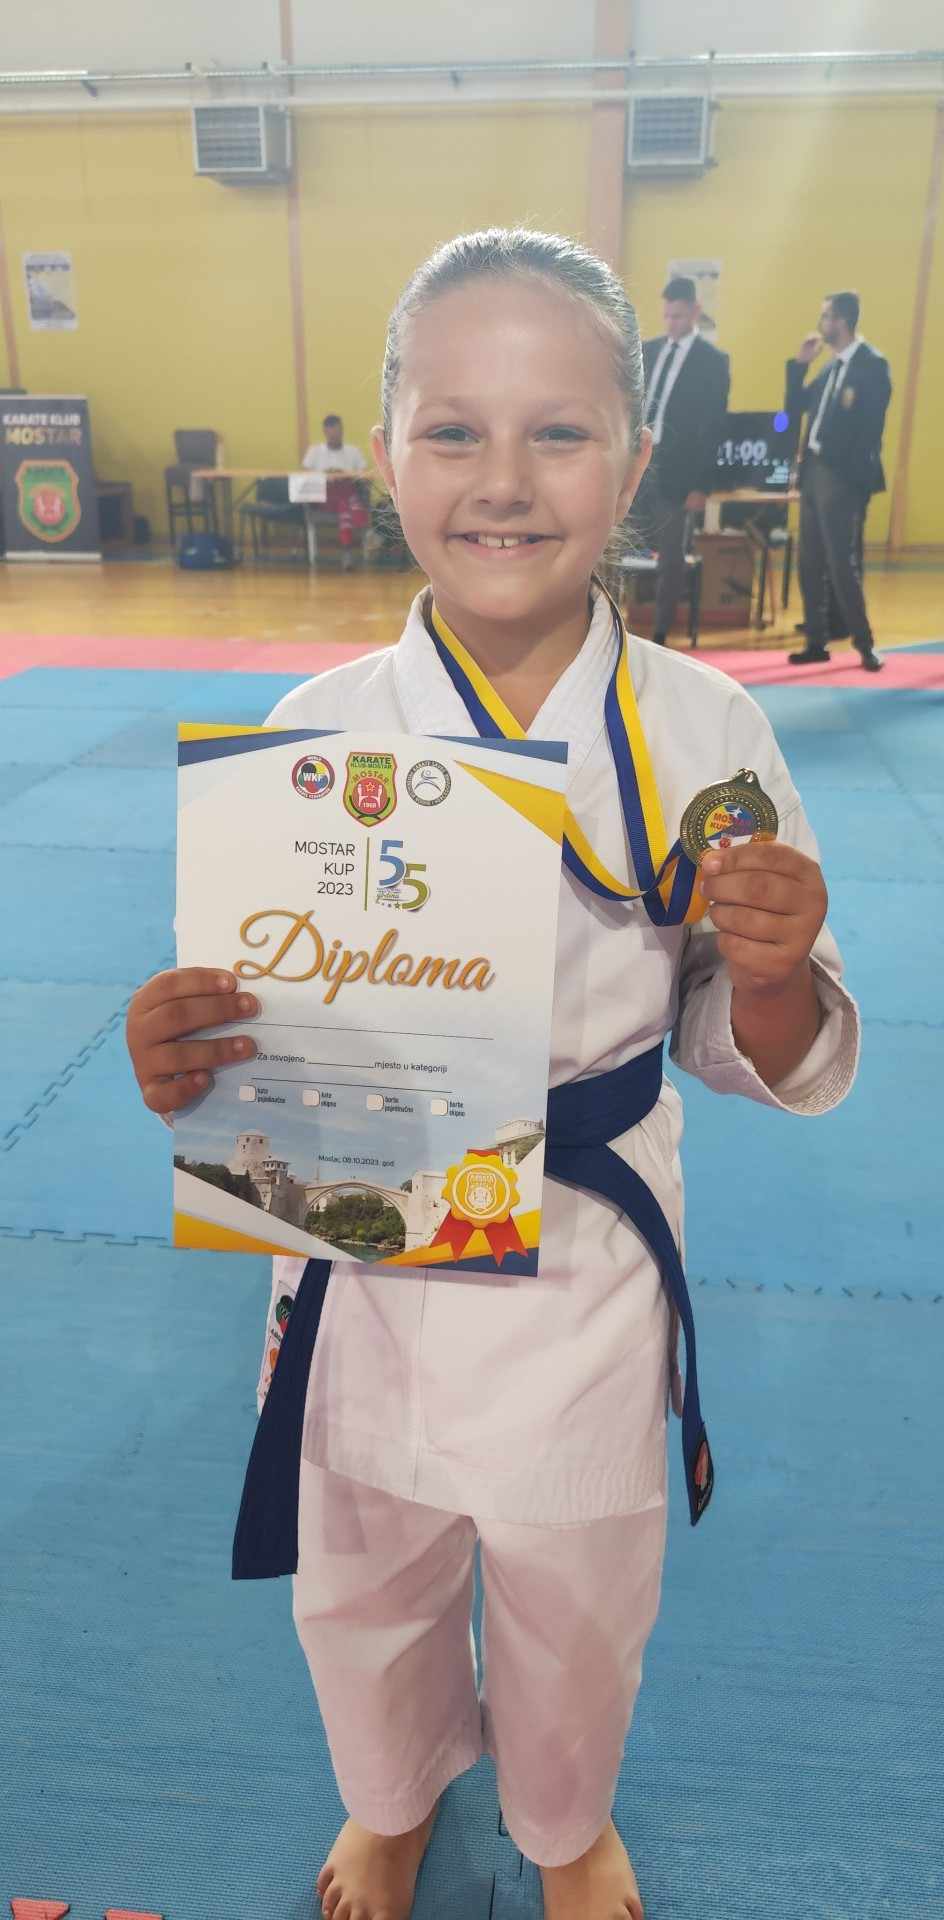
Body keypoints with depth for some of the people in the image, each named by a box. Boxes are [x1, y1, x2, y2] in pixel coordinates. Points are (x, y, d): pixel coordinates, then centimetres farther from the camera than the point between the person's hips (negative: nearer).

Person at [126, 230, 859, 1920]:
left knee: (580, 1604, 24)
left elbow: (765, 1063, -4)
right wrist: (178, 1057, -24)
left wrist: (776, 969, -25)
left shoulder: (701, 729, -12)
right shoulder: (317, 730, -12)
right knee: (361, 1588, 25)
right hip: (362, 1255, 1)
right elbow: (254, 1014, -2)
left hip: (589, 1258, 0)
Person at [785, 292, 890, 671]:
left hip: (842, 477, -8)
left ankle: (864, 643, 3)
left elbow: (870, 426, -14)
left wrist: (858, 477, -17)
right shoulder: (832, 366, 16)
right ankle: (816, 642, 15)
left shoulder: (872, 364, -9)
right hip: (814, 470, 8)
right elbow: (794, 407, 19)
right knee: (810, 563, 8)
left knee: (841, 563, -8)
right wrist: (800, 363, 8)